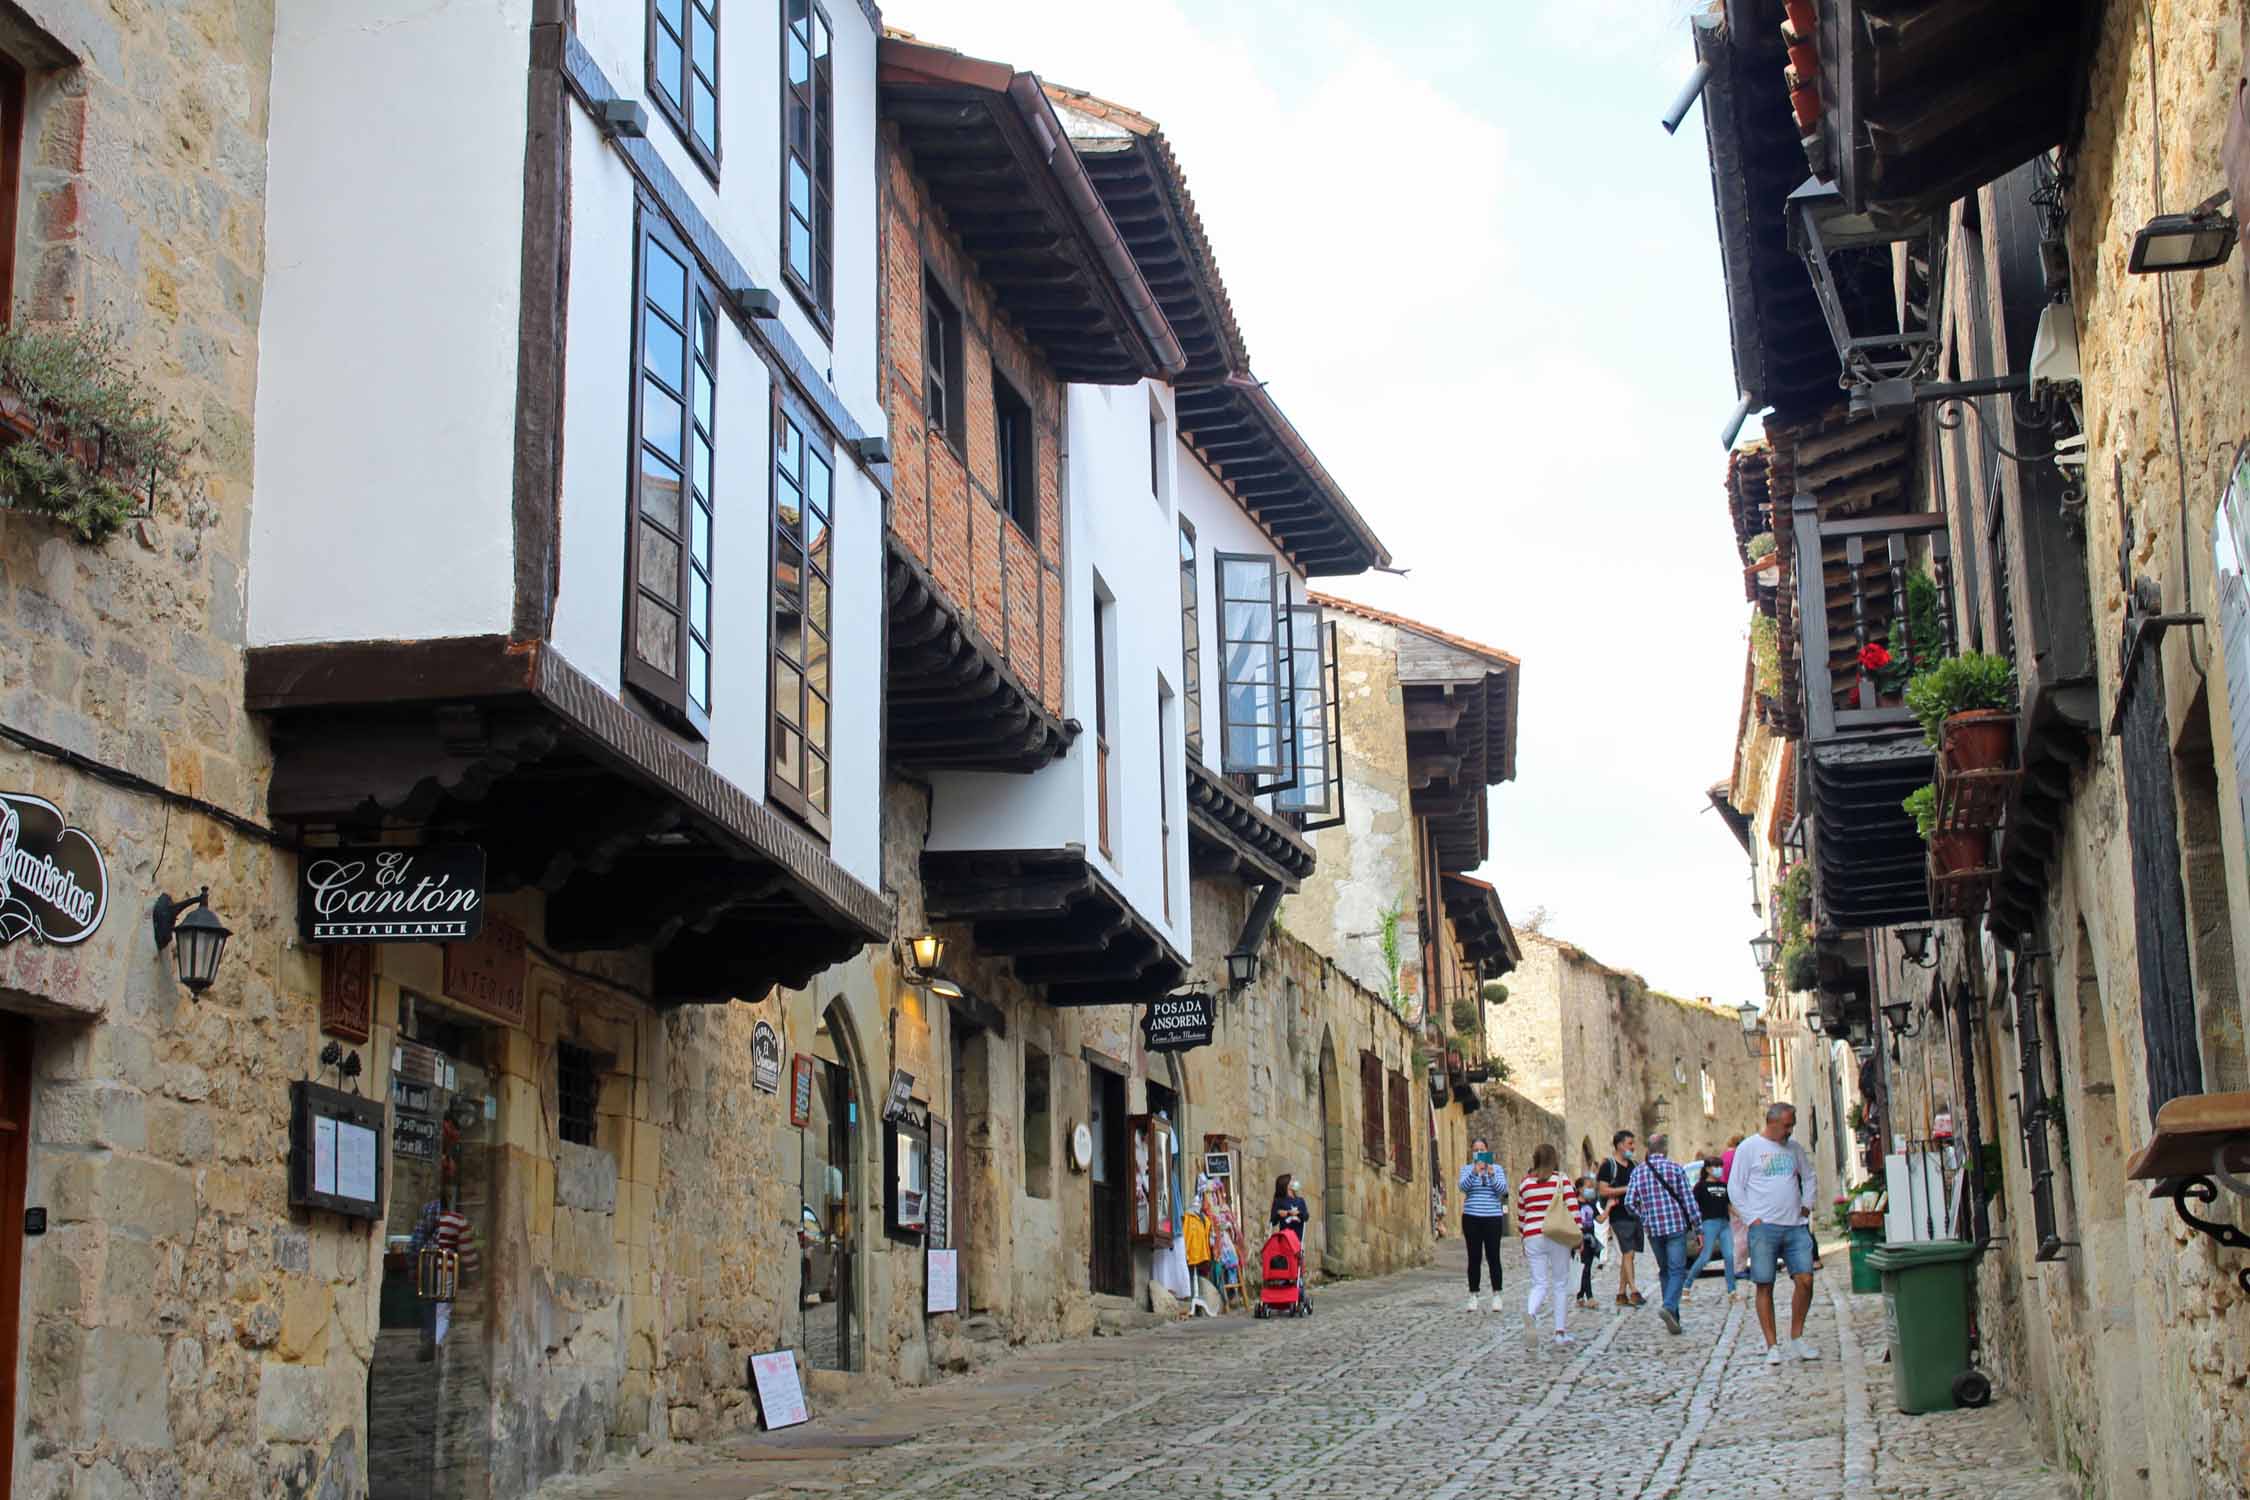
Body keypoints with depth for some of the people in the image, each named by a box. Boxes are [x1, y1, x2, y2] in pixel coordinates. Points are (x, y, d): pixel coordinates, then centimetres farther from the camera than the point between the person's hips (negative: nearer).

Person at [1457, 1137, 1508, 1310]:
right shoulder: (1467, 1169, 8)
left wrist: (1492, 1175, -23)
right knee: (1474, 1257, 2)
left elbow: (1503, 1189, -6)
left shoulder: (1496, 1169, 8)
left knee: (1493, 1257, -2)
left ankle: (1496, 1295, 6)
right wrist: (1474, 1172, -27)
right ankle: (1473, 1296, 7)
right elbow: (1463, 1186, -10)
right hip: (1472, 1218, 0)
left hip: (1492, 1218, 0)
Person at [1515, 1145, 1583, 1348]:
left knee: (1539, 1284, 5)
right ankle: (1561, 1332, 10)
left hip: (1533, 1238, 2)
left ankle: (1530, 1312, -27)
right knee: (1560, 1284, 10)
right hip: (1558, 1237, -2)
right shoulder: (1562, 1180, -3)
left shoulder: (1525, 1183, 6)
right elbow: (1573, 1208, -7)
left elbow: (1520, 1216, 12)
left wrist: (1524, 1239, 24)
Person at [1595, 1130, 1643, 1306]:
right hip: (1619, 1217, -7)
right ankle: (1633, 1291, -17)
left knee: (1628, 1255, 7)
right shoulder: (1608, 1166, -6)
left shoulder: (1631, 1165, 17)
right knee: (1627, 1252, -13)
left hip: (1634, 1215, 7)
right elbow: (1603, 1190, -14)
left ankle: (1621, 1293, 11)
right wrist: (1627, 1189, -17)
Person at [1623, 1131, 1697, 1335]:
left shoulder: (1638, 1171, 5)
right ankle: (1669, 1307, -27)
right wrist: (1697, 1227, 2)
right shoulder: (1676, 1168, -2)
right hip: (1676, 1226, -3)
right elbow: (1688, 1200, -3)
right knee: (1677, 1271, -4)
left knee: (1664, 1271, 15)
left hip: (1653, 1229, 3)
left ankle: (1673, 1318, 16)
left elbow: (1629, 1202, 0)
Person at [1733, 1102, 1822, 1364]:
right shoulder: (1748, 1148, -1)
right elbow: (1734, 1188, -1)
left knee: (1805, 1280, -5)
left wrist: (1807, 1205, 14)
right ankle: (1772, 1345, 4)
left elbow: (1810, 1177, 28)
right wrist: (1752, 1218, -7)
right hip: (1764, 1227, -4)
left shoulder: (1794, 1148, 13)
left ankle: (1797, 1337, 11)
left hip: (1796, 1226, 4)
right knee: (1764, 1286, -2)